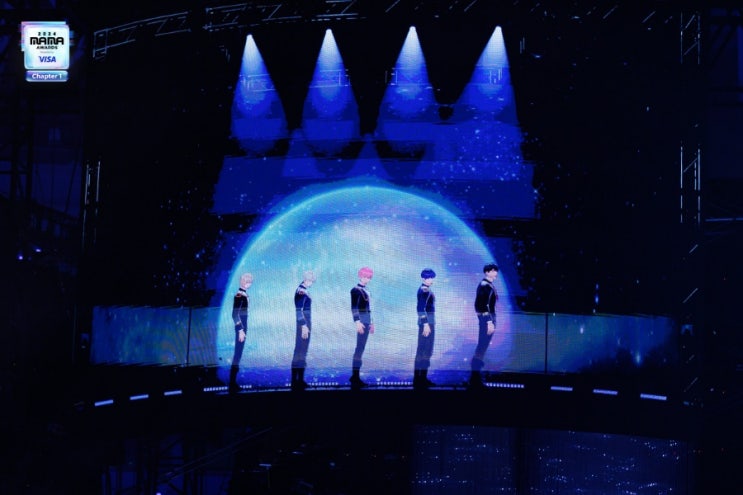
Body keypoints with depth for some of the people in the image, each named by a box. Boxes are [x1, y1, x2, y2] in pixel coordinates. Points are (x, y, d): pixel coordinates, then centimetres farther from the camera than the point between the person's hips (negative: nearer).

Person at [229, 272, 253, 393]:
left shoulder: (244, 294, 11)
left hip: (243, 326, 9)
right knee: (238, 353, -6)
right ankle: (232, 384, -3)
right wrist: (241, 330, -20)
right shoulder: (239, 295, -16)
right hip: (241, 327, -9)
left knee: (238, 353, 12)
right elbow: (235, 314, -19)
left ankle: (233, 383, 18)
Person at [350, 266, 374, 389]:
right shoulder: (356, 290, -10)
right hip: (362, 321, -9)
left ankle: (355, 376, 14)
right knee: (360, 348, -13)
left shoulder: (365, 290, 17)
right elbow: (354, 307, -18)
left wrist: (371, 322, 23)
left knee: (361, 348, 10)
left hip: (367, 321, 9)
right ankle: (355, 377, -15)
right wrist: (357, 322, -27)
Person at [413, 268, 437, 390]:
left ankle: (422, 378, 18)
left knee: (426, 351, 13)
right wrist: (426, 324, -25)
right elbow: (421, 309, -22)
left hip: (429, 321, 10)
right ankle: (418, 380, -7)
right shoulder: (424, 290, -15)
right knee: (423, 351, -8)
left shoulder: (426, 290, 14)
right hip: (426, 321, -10)